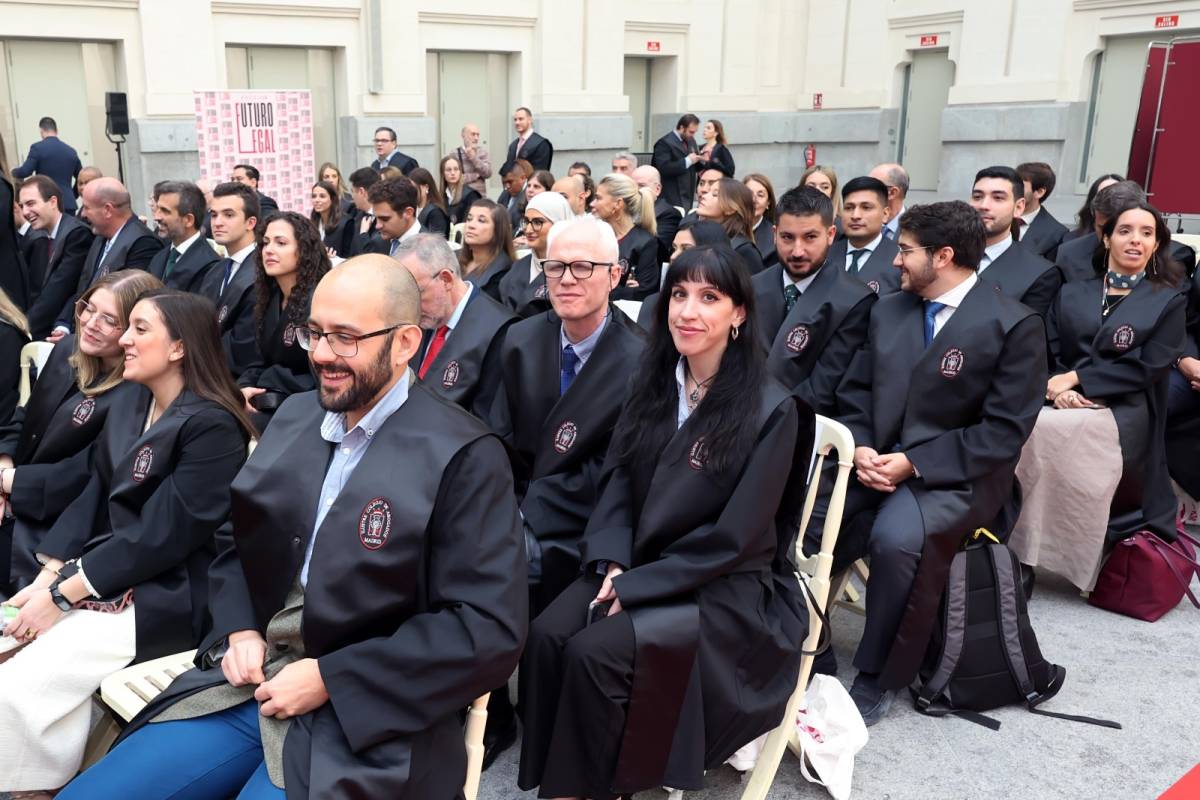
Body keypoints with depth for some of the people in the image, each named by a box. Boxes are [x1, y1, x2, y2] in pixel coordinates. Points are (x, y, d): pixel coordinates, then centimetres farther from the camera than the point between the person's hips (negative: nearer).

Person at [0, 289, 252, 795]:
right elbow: (91, 502, 7)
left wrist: (62, 595, -17)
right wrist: (47, 577, -7)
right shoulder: (128, 412, 11)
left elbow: (161, 537, -20)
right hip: (105, 576, 8)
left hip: (166, 598, -8)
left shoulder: (213, 426, -17)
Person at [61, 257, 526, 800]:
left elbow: (490, 631, -18)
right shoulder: (295, 415, 8)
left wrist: (329, 679, -18)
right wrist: (239, 631, -1)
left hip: (363, 718, -6)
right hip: (248, 681, 6)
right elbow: (236, 538, 18)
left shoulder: (462, 456, -14)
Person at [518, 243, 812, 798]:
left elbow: (734, 537, -16)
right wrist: (612, 565, -11)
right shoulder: (652, 386, 4)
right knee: (546, 635, -19)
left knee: (595, 652, -25)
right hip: (634, 567, 5)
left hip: (725, 588, -5)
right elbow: (618, 479, 6)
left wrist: (633, 588, -17)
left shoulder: (771, 409, -14)